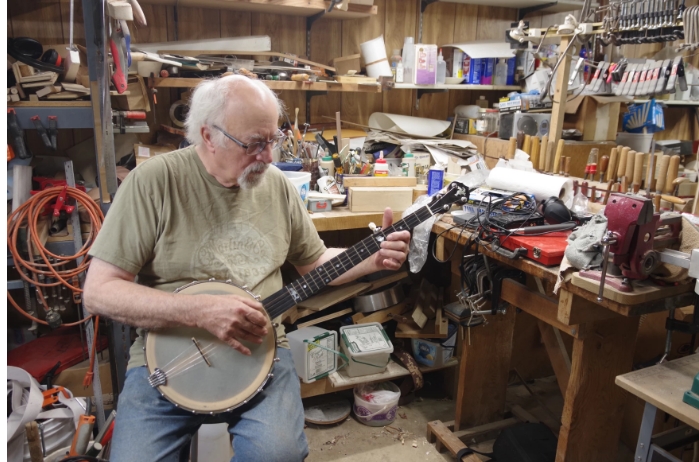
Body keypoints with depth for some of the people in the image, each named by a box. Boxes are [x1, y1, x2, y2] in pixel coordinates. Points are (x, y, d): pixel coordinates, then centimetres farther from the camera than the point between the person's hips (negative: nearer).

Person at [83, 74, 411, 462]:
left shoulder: (277, 186, 4)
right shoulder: (153, 182, -11)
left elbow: (314, 262, 16)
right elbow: (99, 292, -13)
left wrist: (373, 259, -1)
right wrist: (203, 311, -23)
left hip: (257, 348, 2)